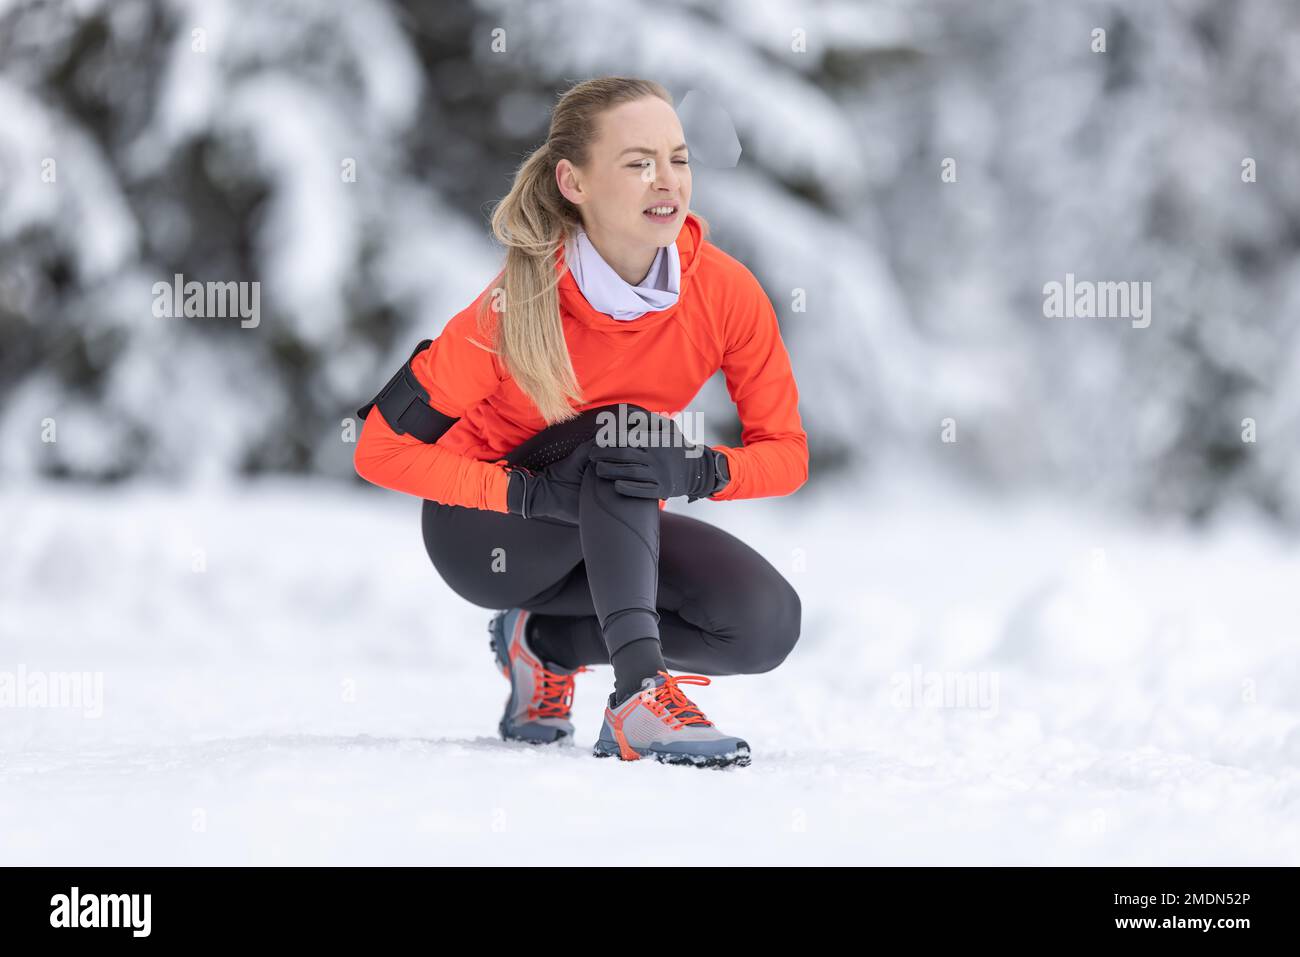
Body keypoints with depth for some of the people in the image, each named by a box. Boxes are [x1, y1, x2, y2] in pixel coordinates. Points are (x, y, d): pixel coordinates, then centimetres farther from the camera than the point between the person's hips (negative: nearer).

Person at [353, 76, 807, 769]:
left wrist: (697, 471, -31)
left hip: (612, 534, 5)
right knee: (625, 426, -32)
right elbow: (382, 450, -22)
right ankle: (640, 693, -40)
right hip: (484, 532, -4)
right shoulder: (519, 307, -27)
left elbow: (785, 452, -9)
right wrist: (528, 492, -34)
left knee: (769, 622, -20)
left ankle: (544, 645, 2)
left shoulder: (726, 290, -18)